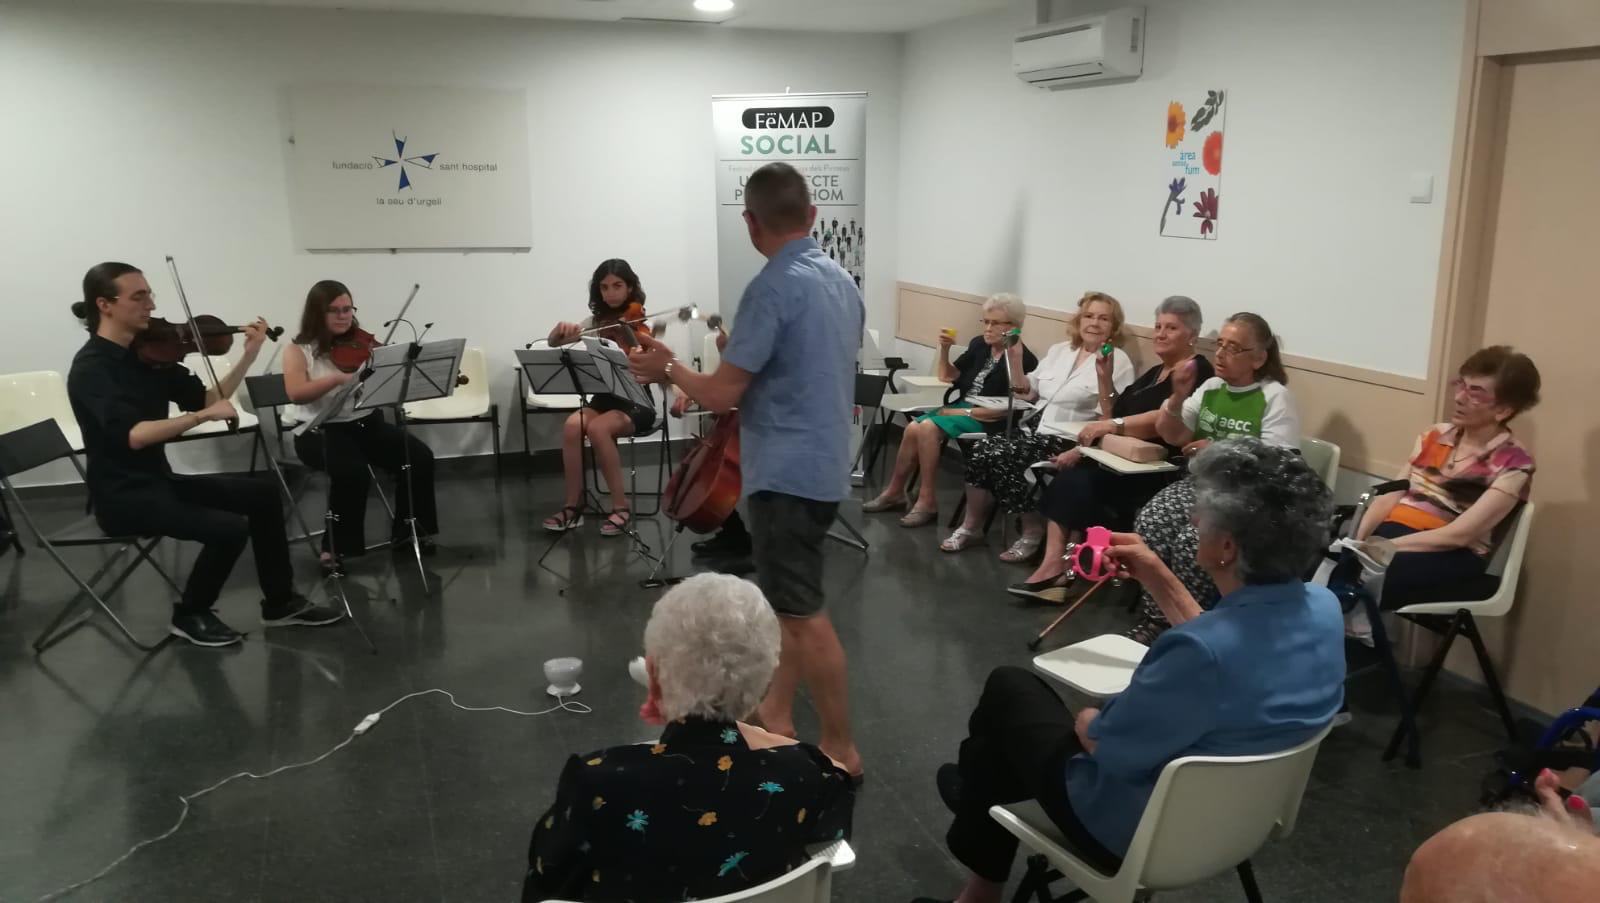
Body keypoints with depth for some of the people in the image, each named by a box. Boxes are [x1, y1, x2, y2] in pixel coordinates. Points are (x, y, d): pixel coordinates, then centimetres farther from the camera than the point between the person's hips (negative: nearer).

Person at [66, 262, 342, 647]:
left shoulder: (146, 353, 5)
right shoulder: (91, 368, -18)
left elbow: (204, 399, 3)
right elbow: (133, 435, -33)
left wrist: (248, 357, -6)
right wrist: (203, 416, -36)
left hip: (159, 480, 9)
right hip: (122, 494, -9)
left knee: (262, 495, 5)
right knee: (230, 527, -23)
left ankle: (280, 602, 14)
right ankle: (191, 615, 2)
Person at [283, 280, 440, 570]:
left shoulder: (362, 345, 8)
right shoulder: (299, 350, -2)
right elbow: (296, 393, -18)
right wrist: (338, 378, -31)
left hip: (367, 423, 4)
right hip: (320, 430, -4)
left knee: (420, 456, -17)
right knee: (353, 472, -34)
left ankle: (407, 530, 0)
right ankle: (337, 546, -14)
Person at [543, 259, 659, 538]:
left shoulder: (641, 322, -5)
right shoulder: (597, 321, 8)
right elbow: (553, 343, 3)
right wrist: (561, 329, -18)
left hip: (638, 401, -4)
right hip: (604, 398, 4)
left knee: (597, 428, -32)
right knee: (572, 426, -26)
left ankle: (621, 507, -20)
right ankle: (573, 505, -15)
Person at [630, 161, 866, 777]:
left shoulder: (772, 288, -18)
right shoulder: (843, 282, 9)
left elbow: (721, 394, -18)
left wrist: (668, 369, 0)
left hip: (786, 472, -9)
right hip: (824, 464, 9)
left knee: (803, 614, -1)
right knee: (789, 604, 19)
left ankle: (840, 748, 9)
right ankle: (775, 718, 30)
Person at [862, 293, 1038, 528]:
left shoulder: (1025, 359, -12)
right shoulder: (979, 344, 10)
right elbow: (948, 376, 21)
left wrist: (967, 413, -22)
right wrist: (944, 349, 3)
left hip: (988, 419, -7)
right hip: (960, 407, 7)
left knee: (928, 428, -28)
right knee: (913, 428, -18)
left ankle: (927, 500, -18)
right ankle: (895, 491, -3)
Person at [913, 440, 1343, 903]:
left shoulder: (1206, 651, -39)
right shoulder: (1323, 607, -13)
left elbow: (1105, 745, -25)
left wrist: (1086, 722, -3)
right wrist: (1158, 576, 5)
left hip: (1139, 832, -7)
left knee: (1010, 688, 14)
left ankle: (976, 789, 46)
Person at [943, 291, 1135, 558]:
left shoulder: (1118, 361, -2)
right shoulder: (1059, 350, 16)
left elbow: (1113, 417, -11)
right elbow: (1027, 392, 21)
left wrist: (1105, 378, -24)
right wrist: (1014, 358, 8)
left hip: (1069, 441, -6)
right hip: (1035, 428, 6)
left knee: (1003, 457, -28)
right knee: (981, 451, -20)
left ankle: (1033, 531, -9)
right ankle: (972, 525, -4)